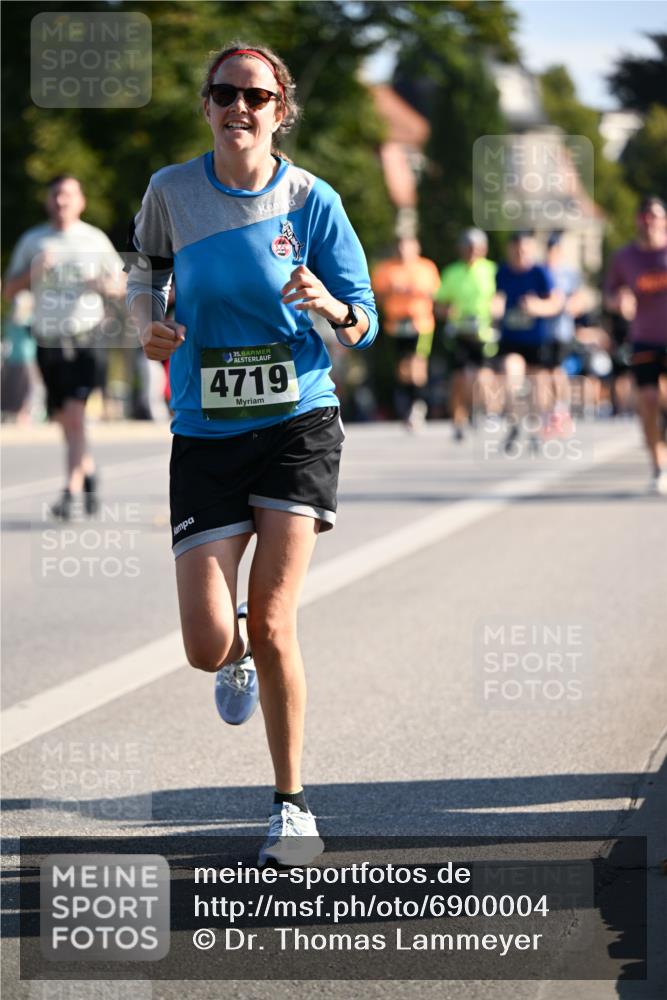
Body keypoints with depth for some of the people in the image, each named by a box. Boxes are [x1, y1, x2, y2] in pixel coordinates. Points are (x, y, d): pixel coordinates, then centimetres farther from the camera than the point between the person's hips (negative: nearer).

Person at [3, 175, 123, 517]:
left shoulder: (95, 240, 5)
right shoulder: (32, 241, 7)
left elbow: (121, 285, 13)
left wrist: (106, 285, -10)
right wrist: (33, 271, -12)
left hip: (86, 337, -3)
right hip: (48, 338, 3)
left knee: (74, 412, -18)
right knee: (64, 419, 10)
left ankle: (71, 490, -21)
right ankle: (87, 470, 34)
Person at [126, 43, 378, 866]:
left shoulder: (310, 199, -3)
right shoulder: (170, 191, 0)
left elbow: (364, 327, 1)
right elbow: (144, 270, 20)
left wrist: (329, 306, -22)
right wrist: (150, 328, -1)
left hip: (298, 420, -1)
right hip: (205, 432, 1)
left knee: (272, 623, -10)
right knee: (208, 645, -7)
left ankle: (292, 806, 5)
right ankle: (238, 659, 33)